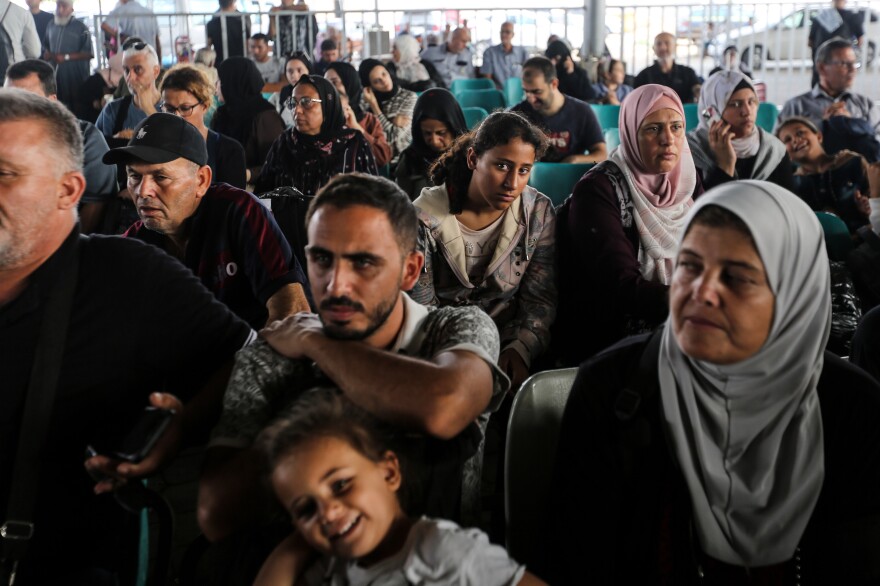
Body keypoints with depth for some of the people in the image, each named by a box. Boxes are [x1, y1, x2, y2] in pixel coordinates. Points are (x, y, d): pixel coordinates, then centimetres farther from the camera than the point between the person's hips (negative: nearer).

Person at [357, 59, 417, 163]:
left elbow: (394, 137, -8)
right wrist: (395, 124, -11)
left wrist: (374, 105, -7)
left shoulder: (409, 97, -1)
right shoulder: (366, 98, 9)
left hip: (398, 158, -1)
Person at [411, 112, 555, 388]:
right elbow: (420, 308, -7)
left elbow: (540, 299, 0)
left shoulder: (539, 213, -1)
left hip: (507, 347, 2)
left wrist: (520, 349, -17)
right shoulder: (425, 218, -9)